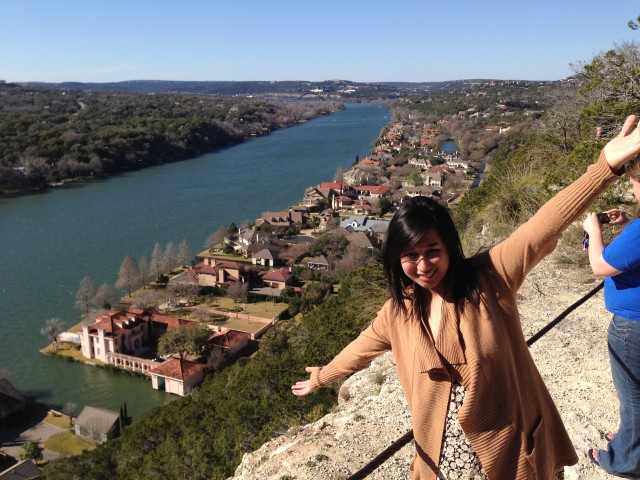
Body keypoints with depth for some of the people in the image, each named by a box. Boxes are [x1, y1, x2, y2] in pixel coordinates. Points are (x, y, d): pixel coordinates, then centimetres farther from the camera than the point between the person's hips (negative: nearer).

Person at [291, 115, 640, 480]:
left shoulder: (488, 278, -16)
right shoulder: (398, 311, -3)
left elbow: (542, 229, -30)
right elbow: (361, 349, 15)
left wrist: (607, 165, -42)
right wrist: (322, 377, 30)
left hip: (512, 447, -3)